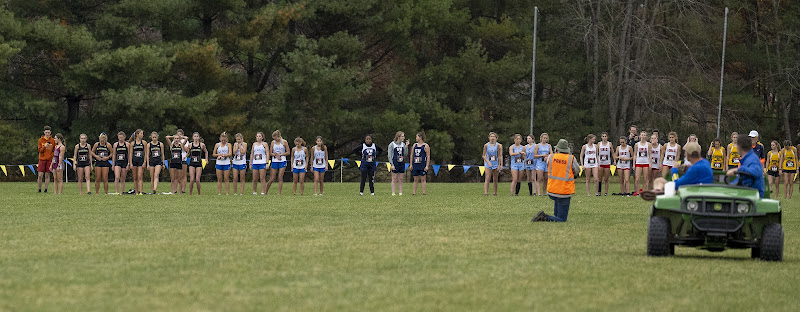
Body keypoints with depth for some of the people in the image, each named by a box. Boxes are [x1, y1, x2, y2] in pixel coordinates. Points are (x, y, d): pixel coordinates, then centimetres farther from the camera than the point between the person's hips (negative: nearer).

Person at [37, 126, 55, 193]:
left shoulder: (53, 141, 4)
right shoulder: (41, 140, 2)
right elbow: (40, 150, -2)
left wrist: (52, 156, -6)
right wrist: (44, 146, -19)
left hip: (49, 160, 0)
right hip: (42, 160, 0)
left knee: (47, 175, 2)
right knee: (40, 175, -5)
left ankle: (46, 189, 6)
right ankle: (39, 189, 5)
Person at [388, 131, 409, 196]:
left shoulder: (403, 144, 8)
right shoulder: (392, 144, -5)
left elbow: (405, 154, 3)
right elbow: (389, 155, -6)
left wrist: (406, 146, -7)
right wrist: (392, 164, -13)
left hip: (402, 164, 4)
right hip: (395, 163, -4)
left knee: (400, 180, 6)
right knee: (394, 179, -2)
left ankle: (401, 193, 9)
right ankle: (393, 193, 2)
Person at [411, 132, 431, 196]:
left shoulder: (426, 146, -2)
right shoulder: (415, 145, 13)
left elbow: (428, 156, -4)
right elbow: (412, 155, 15)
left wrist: (427, 166, -11)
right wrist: (411, 164, 8)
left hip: (422, 165, -5)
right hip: (415, 165, 5)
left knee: (423, 179, -3)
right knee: (415, 179, 6)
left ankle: (424, 192, -1)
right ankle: (414, 192, 7)